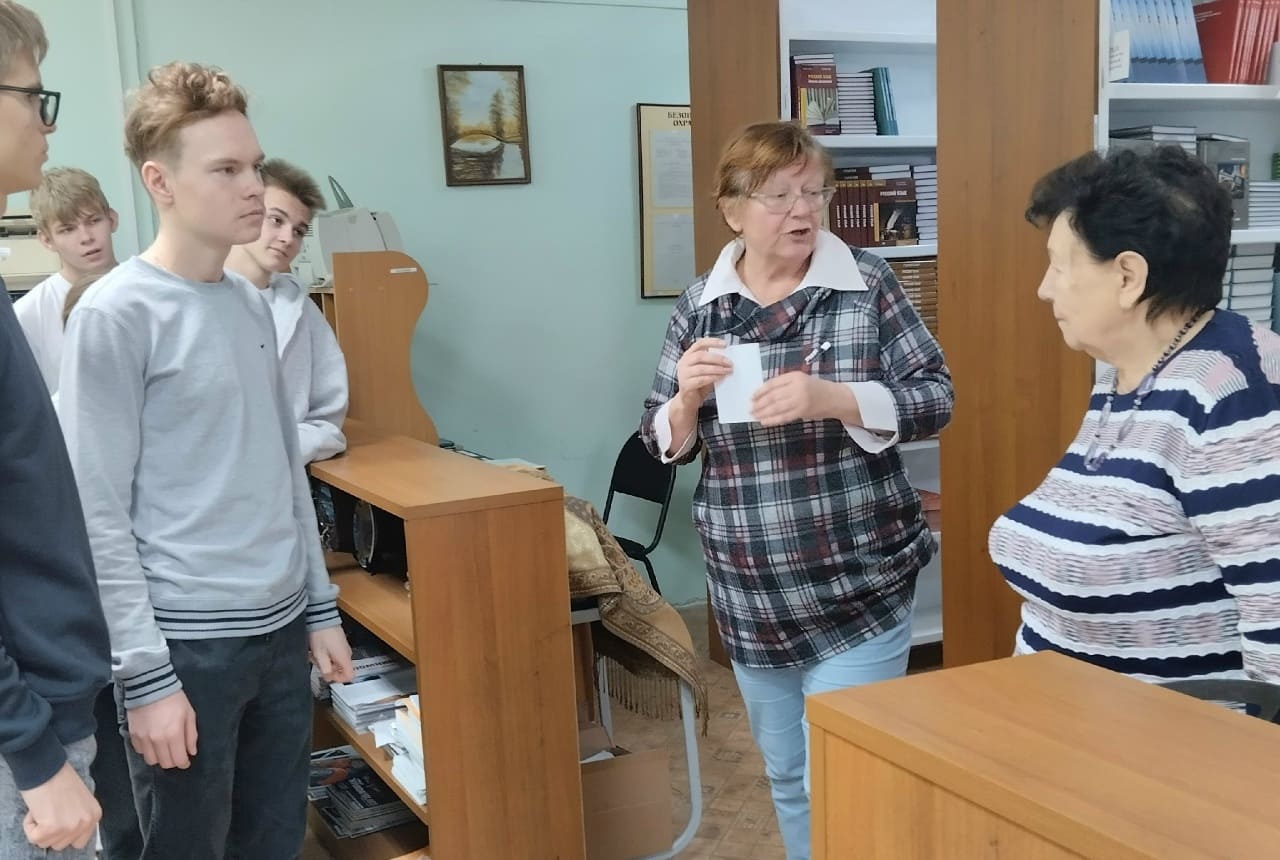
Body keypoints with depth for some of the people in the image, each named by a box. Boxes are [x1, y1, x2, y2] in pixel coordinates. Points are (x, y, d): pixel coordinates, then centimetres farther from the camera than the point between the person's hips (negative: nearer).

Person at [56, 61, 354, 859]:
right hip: (189, 642, -6)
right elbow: (99, 514, -14)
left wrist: (321, 606, 13)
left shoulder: (252, 303, 9)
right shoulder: (117, 314, -12)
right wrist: (145, 674, -15)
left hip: (281, 628, 7)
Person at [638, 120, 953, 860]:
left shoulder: (868, 285, -6)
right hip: (750, 599, 4)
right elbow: (665, 443, 5)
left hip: (860, 591, -3)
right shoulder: (699, 306, 1)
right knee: (786, 778, 20)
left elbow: (936, 400, -8)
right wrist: (688, 397, -18)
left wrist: (832, 399, -24)